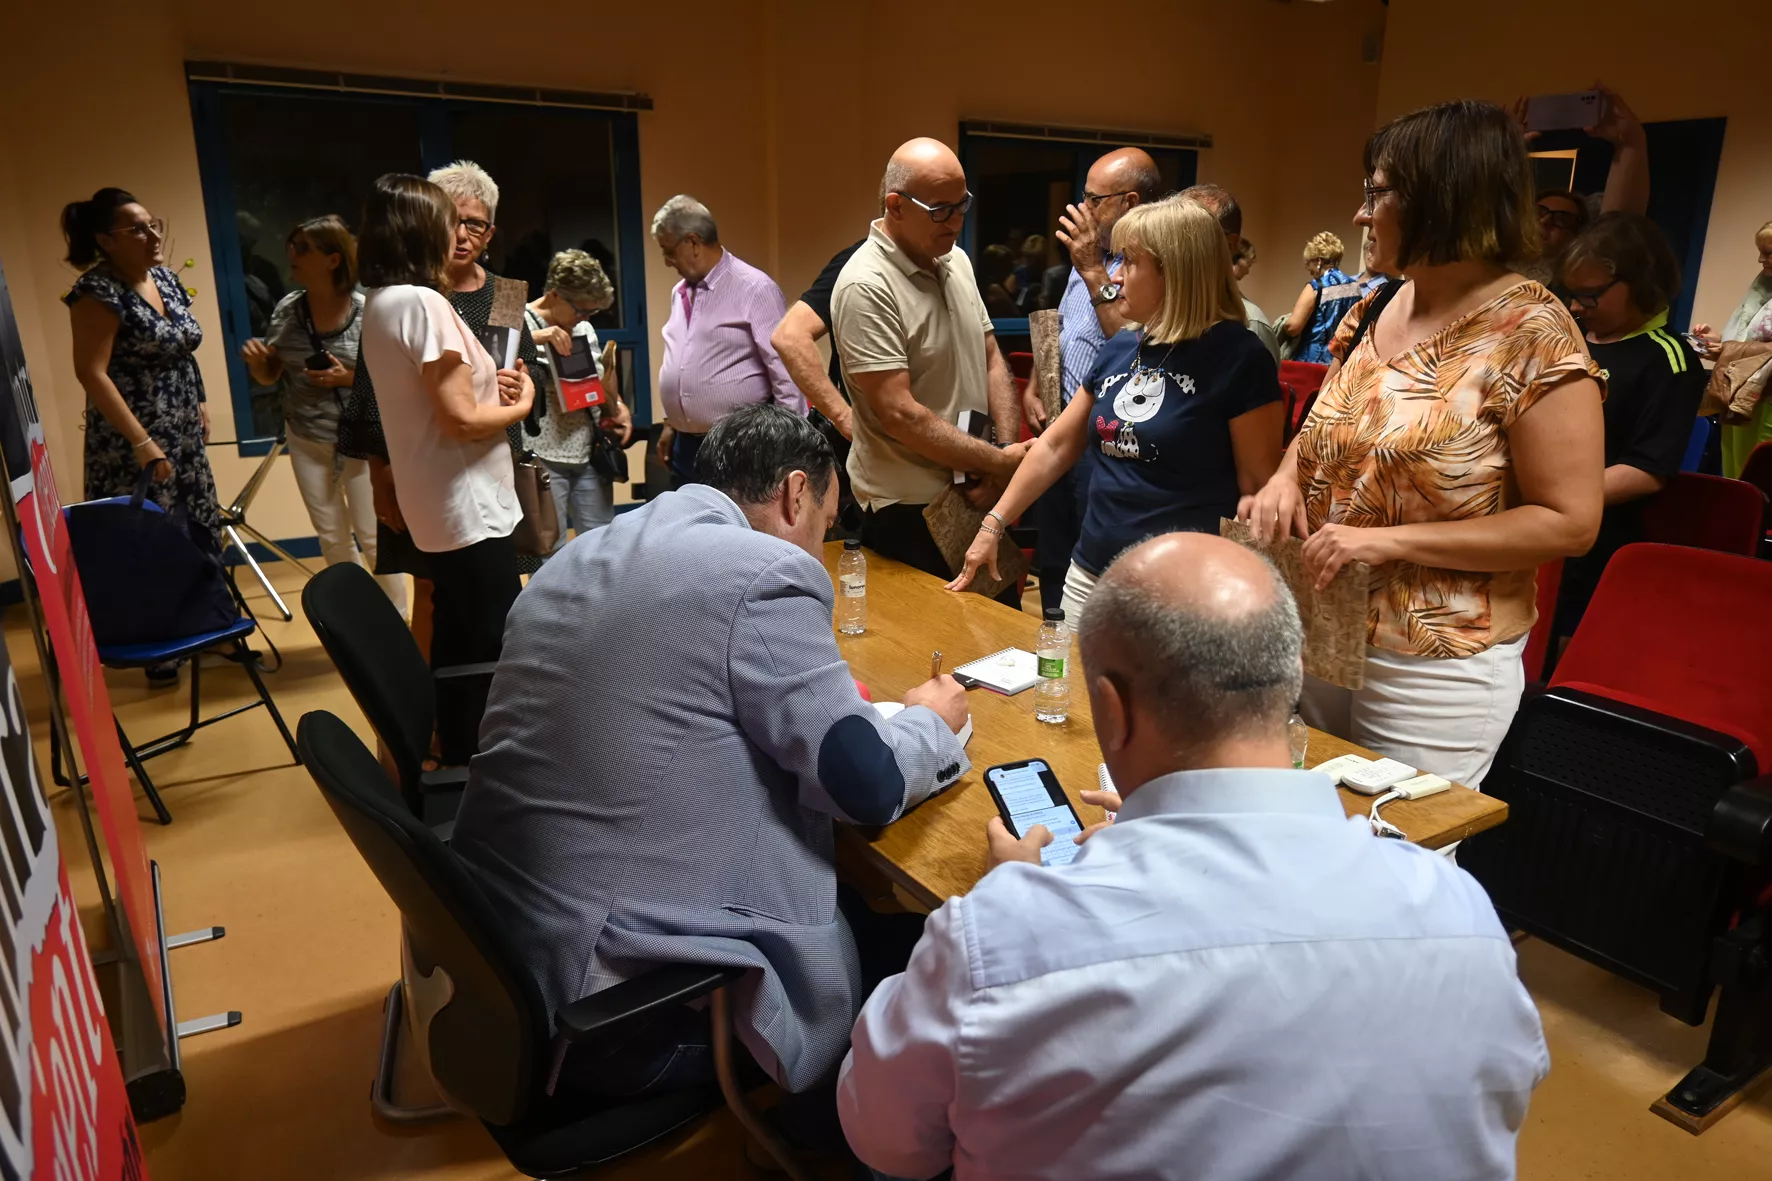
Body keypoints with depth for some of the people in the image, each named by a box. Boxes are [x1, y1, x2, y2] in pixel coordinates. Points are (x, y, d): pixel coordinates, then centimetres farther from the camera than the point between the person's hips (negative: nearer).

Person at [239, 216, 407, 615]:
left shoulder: (367, 310, -13)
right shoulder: (286, 309, -1)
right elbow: (271, 376, 6)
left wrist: (351, 378, -21)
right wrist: (255, 361, -14)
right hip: (306, 439, 4)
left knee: (371, 535, 4)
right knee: (331, 536, 13)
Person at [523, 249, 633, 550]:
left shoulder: (584, 329, 12)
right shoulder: (520, 322, -7)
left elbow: (602, 384, 21)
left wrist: (618, 406, 1)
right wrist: (537, 336, -29)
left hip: (589, 453, 6)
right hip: (544, 458, -6)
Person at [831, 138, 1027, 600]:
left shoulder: (957, 261, 8)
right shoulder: (866, 286, -17)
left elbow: (991, 359, 11)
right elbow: (899, 414, -22)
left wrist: (1009, 450, -5)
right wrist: (998, 462, -16)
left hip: (979, 497, 8)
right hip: (908, 512, -7)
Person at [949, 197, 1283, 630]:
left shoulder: (1236, 356, -11)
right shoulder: (1117, 351, 9)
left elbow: (1261, 484, -11)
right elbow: (1055, 446, 15)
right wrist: (993, 524, 12)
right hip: (1090, 578, 6)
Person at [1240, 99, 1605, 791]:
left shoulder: (1531, 334, -15)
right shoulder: (1374, 311, 4)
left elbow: (1569, 523, -17)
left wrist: (1390, 541, -22)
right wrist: (1287, 479, -5)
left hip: (1436, 667, -6)